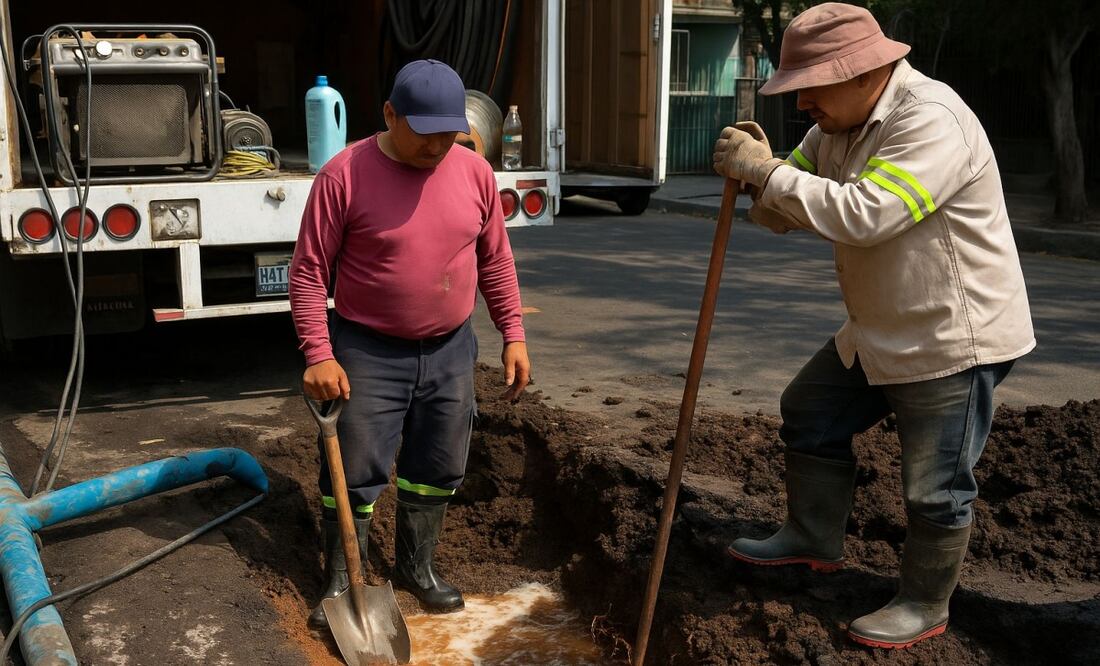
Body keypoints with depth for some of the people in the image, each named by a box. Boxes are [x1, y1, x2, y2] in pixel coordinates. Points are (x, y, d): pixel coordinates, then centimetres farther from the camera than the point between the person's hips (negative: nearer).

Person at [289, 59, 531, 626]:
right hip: (367, 354, -4)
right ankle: (340, 583, 22)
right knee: (354, 476, 4)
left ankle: (416, 567, 34)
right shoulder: (344, 175, -14)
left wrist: (513, 335, 7)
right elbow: (309, 272, -11)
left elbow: (495, 261, 9)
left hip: (450, 351, 4)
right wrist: (319, 356, -17)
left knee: (437, 472, 14)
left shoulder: (475, 173, -2)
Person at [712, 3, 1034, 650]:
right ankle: (815, 540, 36)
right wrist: (756, 172, -19)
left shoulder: (932, 121, -26)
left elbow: (865, 214, -38)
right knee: (810, 415, 19)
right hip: (879, 332, 9)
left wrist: (767, 171, -32)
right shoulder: (838, 125, 4)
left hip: (954, 340, -9)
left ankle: (925, 607, 23)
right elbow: (784, 210, 4)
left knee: (936, 485, 3)